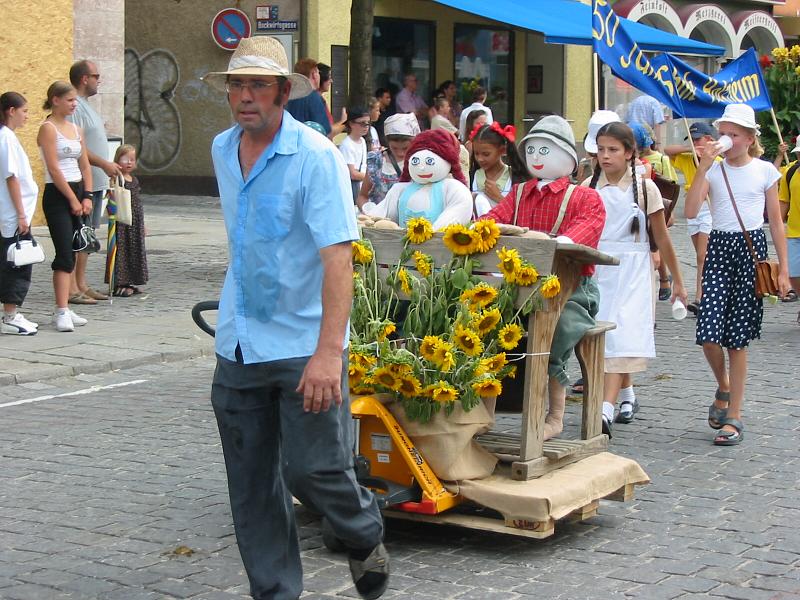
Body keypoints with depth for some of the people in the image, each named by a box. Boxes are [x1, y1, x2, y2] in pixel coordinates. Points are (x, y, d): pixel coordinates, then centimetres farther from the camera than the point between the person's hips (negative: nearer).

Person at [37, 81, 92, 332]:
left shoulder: (76, 129, 14)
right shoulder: (48, 128, -9)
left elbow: (84, 165, 13)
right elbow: (54, 168, -14)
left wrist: (87, 196, 2)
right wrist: (72, 199, -14)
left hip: (77, 192, 8)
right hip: (57, 194, -8)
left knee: (71, 253, 9)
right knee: (65, 254, -14)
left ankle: (64, 309, 13)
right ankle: (61, 311, -16)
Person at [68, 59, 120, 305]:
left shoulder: (85, 105, 19)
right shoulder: (74, 107, -14)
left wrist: (107, 170, 21)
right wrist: (104, 164, -21)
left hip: (95, 182, 10)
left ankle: (81, 285, 19)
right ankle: (71, 289, -8)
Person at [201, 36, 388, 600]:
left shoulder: (316, 157, -15)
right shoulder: (222, 150, 7)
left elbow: (338, 257, -23)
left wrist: (328, 351, -31)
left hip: (303, 345, -6)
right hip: (238, 343, 6)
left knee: (312, 469, -4)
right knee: (251, 486, 8)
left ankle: (366, 536, 26)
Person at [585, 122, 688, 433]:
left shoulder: (644, 188, -2)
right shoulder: (590, 186, 5)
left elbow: (662, 239, 3)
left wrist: (677, 281, 7)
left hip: (632, 271, -3)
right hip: (596, 270, 3)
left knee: (620, 335, -14)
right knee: (605, 336, 9)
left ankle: (606, 409, -23)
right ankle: (627, 395, 32)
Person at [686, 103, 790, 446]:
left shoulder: (765, 171, 4)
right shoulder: (714, 170, 5)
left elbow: (776, 221, 7)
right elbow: (691, 211, -10)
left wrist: (784, 268, 3)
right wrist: (703, 167, -14)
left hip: (752, 248, -1)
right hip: (719, 247, 1)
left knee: (738, 337, 0)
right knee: (709, 334, -11)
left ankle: (734, 417, 8)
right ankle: (723, 388, 21)